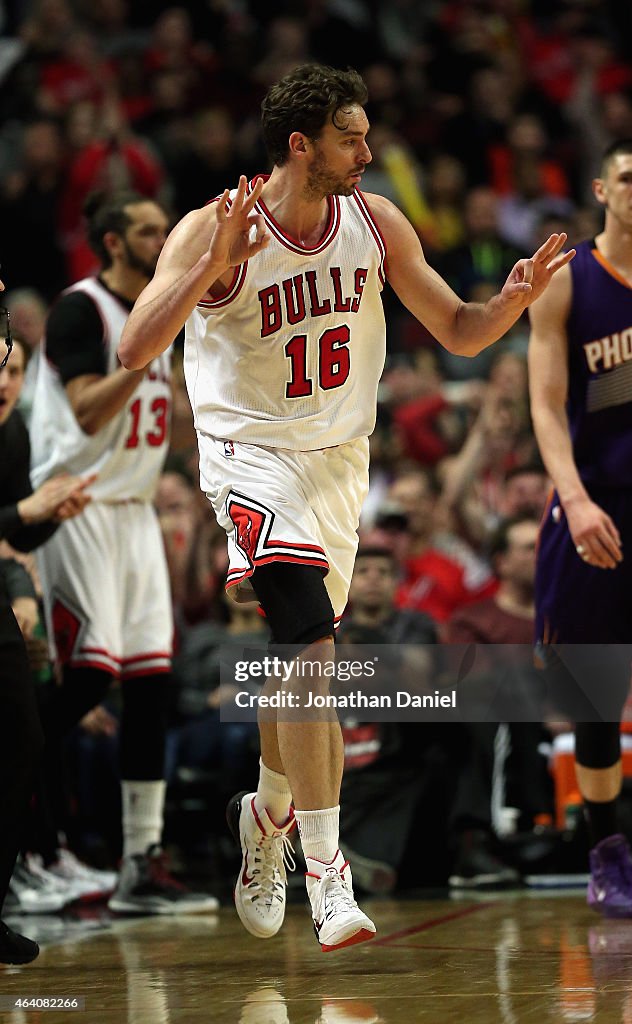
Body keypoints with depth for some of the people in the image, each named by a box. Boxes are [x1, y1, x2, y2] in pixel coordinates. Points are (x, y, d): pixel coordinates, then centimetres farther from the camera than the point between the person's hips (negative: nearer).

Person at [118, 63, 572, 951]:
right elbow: (134, 352, -25)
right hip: (251, 453, -5)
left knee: (299, 664, 14)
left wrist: (516, 299, -15)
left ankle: (267, 817, 41)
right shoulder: (213, 230, -16)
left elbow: (459, 333, 5)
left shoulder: (375, 222, -2)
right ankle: (326, 873, -23)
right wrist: (214, 266, -37)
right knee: (312, 648, -22)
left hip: (341, 460, 5)